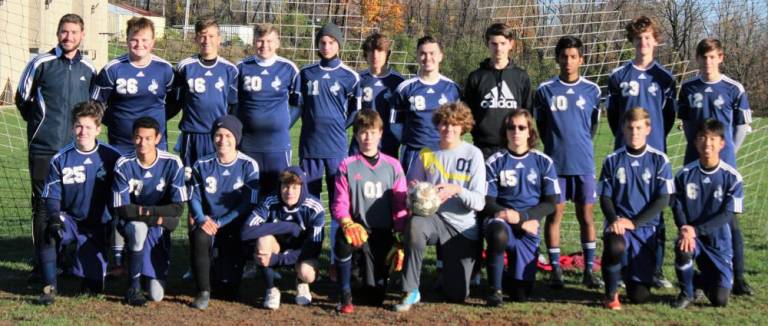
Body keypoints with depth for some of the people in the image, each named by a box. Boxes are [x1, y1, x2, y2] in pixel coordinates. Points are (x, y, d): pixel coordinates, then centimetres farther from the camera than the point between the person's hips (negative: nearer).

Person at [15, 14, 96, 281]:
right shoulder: (40, 64, -2)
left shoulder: (89, 69, 6)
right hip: (43, 148, -2)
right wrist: (39, 122, 10)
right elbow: (22, 99, 9)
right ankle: (42, 264, 6)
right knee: (42, 205, 0)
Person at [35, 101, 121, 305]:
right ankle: (50, 286, -20)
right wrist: (54, 217, -22)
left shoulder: (111, 158, -5)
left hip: (98, 226, 0)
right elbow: (52, 195, -3)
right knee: (51, 234, -36)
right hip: (69, 219, 1)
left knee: (93, 288, -6)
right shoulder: (61, 159, -3)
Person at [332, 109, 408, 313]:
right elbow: (339, 204, -4)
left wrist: (400, 242, -5)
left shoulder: (392, 165, 4)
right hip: (357, 229, -2)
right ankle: (345, 296, -22)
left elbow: (401, 207, 4)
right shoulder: (347, 166, 0)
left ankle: (367, 266, 36)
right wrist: (347, 223, -25)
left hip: (383, 234, 2)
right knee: (344, 238, -40)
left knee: (376, 296, -1)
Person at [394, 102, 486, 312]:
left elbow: (479, 202, -8)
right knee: (415, 225, -37)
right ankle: (411, 292, -25)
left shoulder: (473, 154, -4)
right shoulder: (426, 154, 4)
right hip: (434, 218, 1)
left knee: (456, 295, -1)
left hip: (463, 228, -1)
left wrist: (456, 190, -27)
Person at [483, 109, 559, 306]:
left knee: (521, 294, -3)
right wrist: (522, 223, -13)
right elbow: (487, 203, -2)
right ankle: (494, 290, -21)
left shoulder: (544, 162, 4)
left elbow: (550, 203, 1)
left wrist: (521, 216, -14)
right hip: (501, 219, -1)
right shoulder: (495, 162, 0)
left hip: (529, 226, 2)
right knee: (498, 235, -41)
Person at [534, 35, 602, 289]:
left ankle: (589, 270, 9)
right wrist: (556, 147, 9)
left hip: (584, 163, 1)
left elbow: (593, 125, 14)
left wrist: (579, 146, 13)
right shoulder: (545, 90, 2)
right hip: (555, 163, -1)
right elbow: (541, 125, 9)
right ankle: (555, 269, 9)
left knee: (586, 215, 3)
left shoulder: (592, 90, 5)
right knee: (554, 214, 2)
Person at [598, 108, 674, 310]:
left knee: (639, 296, -5)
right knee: (615, 247, -39)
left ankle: (631, 270, 32)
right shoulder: (612, 160, 4)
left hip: (646, 227, 0)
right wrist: (614, 219, -17)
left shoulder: (659, 160, 0)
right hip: (618, 223, 0)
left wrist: (634, 222, -14)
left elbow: (662, 200, -4)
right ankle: (611, 293, -11)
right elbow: (605, 197, 4)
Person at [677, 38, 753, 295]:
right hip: (694, 163, 3)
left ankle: (738, 277, 0)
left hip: (724, 164, -3)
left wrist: (727, 153, 3)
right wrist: (696, 146, 10)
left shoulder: (733, 89, -3)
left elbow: (742, 126, 3)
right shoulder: (688, 88, 5)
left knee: (730, 219, -4)